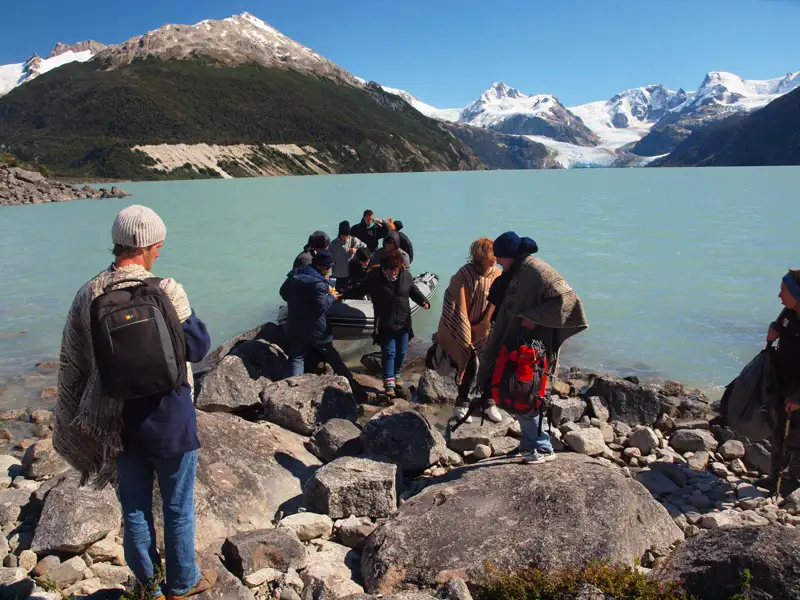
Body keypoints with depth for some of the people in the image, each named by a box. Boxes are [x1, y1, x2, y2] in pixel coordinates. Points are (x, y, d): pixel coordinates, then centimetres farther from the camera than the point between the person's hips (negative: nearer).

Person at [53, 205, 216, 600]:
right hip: (169, 418, -4)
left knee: (134, 508, 20)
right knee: (178, 507, 15)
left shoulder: (87, 296, -6)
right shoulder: (165, 290, -19)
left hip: (118, 422, 4)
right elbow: (198, 346, -10)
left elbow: (72, 366, 1)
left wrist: (73, 423, 12)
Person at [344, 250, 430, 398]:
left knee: (401, 352, 14)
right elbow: (360, 290, -2)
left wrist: (423, 301, -8)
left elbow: (414, 291, 8)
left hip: (403, 323, 3)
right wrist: (343, 294, -9)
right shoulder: (374, 277, -12)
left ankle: (396, 375, 36)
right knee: (388, 353, -4)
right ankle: (389, 383, 0)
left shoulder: (406, 275, -4)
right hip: (385, 324, -3)